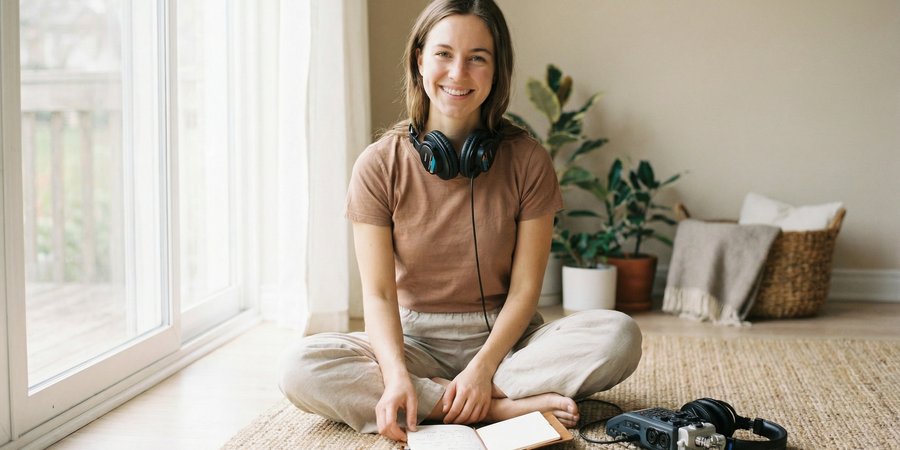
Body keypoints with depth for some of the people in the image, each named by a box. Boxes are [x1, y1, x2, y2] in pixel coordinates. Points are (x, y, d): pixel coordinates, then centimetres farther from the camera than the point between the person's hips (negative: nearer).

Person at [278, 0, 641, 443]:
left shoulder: (527, 161, -5)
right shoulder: (379, 166, -6)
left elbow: (524, 288, -6)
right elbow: (378, 293, -11)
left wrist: (482, 368, -22)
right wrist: (396, 374, -29)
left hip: (504, 338, 0)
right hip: (416, 340, 0)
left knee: (619, 335, -27)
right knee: (301, 367, -28)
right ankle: (502, 407, -27)